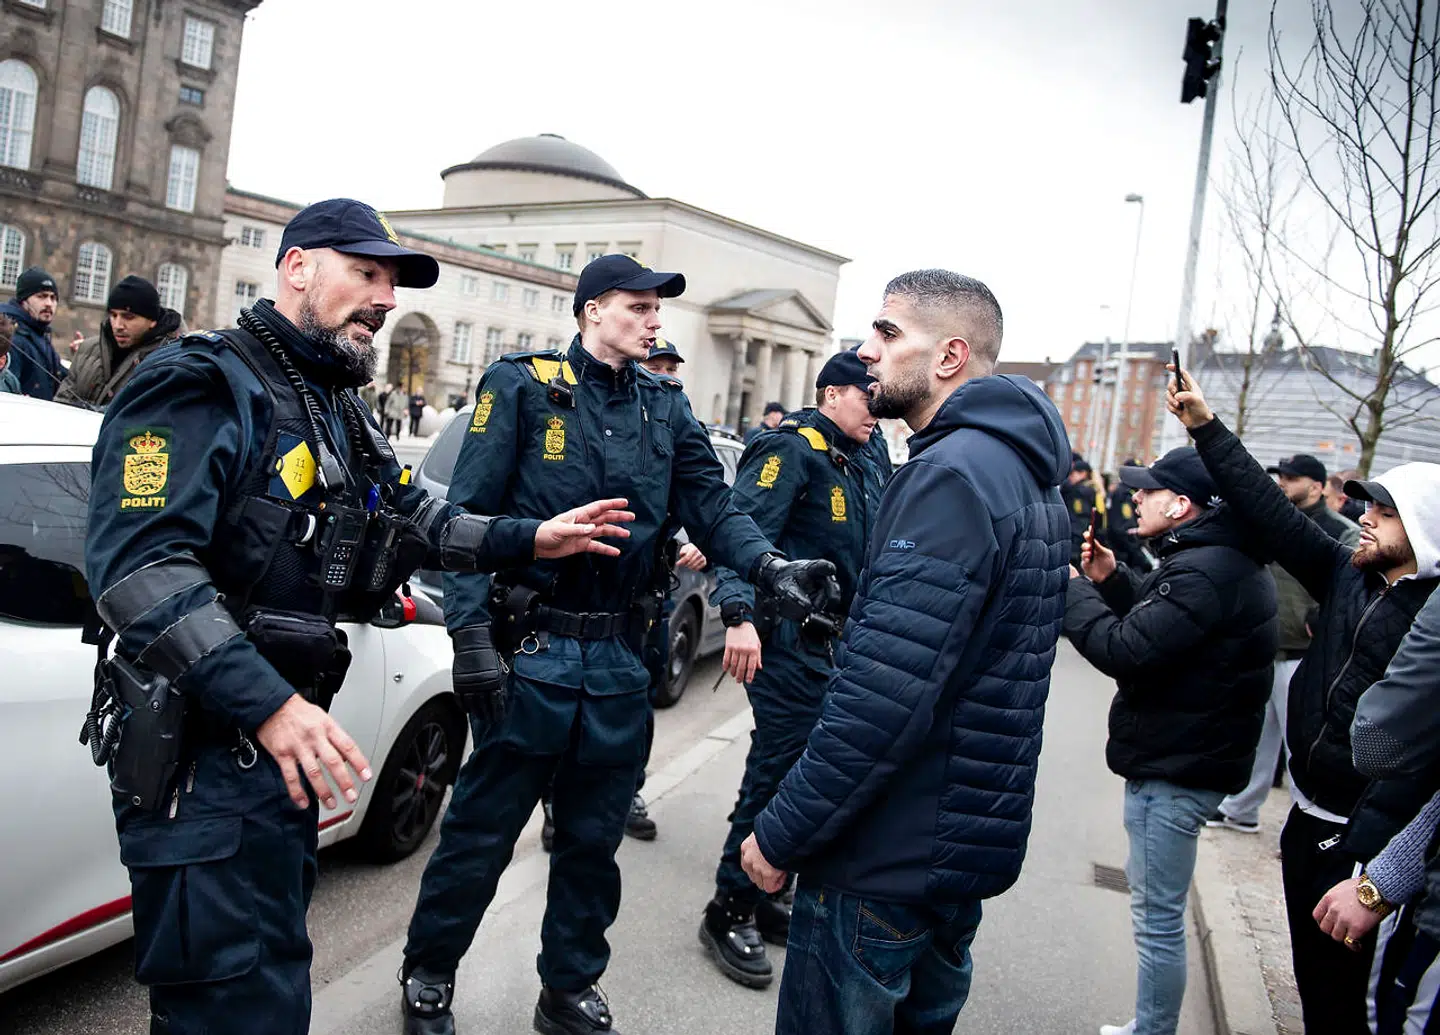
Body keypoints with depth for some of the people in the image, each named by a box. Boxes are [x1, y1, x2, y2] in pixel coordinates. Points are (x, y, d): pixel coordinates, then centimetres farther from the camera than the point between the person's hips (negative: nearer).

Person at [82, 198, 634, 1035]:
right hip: (202, 750, -9)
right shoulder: (203, 389, -15)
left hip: (286, 737, 9)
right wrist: (267, 703, -32)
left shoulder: (340, 411, 17)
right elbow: (140, 566, -26)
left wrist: (529, 539, 9)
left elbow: (415, 518, 23)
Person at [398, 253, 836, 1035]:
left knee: (593, 839, 16)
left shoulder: (666, 408, 9)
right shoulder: (522, 385, -5)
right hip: (531, 649, -4)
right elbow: (468, 514, -10)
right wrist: (471, 632, -18)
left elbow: (711, 507, 0)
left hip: (620, 660, 5)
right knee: (481, 829, 9)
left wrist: (771, 568, -18)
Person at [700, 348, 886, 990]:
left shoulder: (863, 464, 18)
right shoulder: (792, 449, -11)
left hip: (833, 643, 9)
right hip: (790, 641, -9)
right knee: (775, 775, -5)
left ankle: (760, 899, 29)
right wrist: (739, 615, -36)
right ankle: (728, 913, 10)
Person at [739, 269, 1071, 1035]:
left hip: (888, 856, -9)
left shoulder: (952, 474, -20)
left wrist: (782, 832, -19)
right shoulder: (1026, 475, 11)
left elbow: (884, 695, -27)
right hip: (970, 844, 10)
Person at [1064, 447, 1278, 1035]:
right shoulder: (1221, 558, 10)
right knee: (1152, 902, 23)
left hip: (1175, 770, -12)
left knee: (1157, 916, 1)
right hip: (1183, 756, 12)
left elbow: (1125, 652, -27)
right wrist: (1111, 580, 3)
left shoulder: (1205, 573, -24)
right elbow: (1157, 619, 17)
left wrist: (1070, 588, -15)